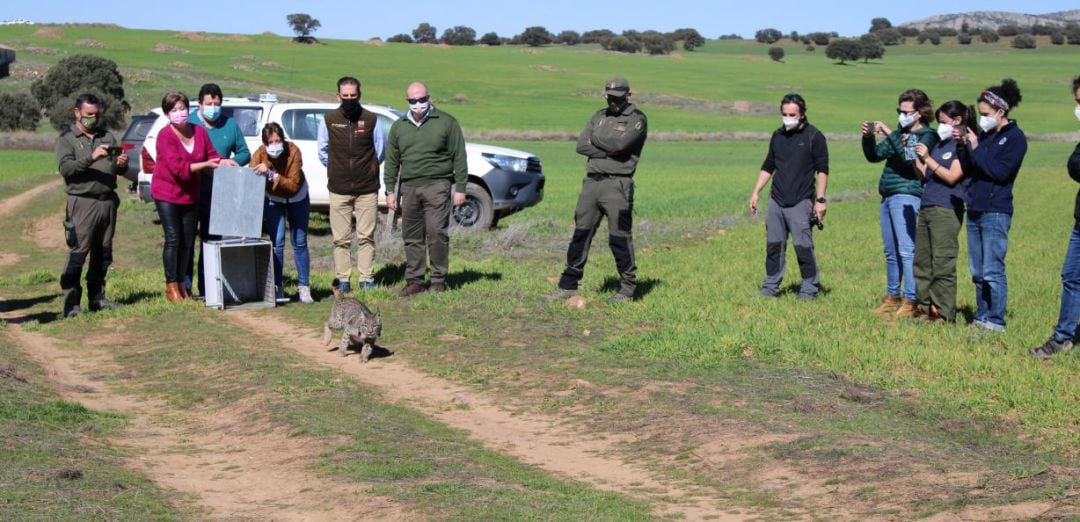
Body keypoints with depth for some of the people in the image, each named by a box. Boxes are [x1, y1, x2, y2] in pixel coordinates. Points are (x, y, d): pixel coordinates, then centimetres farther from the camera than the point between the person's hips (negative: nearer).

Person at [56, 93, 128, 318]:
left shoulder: (107, 136, 18)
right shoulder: (67, 139, 2)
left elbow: (118, 168, 20)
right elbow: (65, 168, -13)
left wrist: (122, 164, -4)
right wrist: (91, 158, -25)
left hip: (108, 201, 6)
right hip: (82, 203, -6)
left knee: (103, 254, 9)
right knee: (77, 254, -10)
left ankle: (97, 298, 17)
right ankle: (71, 303, -10)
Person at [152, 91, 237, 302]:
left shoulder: (199, 132, 2)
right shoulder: (165, 136, -15)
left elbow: (212, 155, 9)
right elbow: (178, 168, -23)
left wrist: (225, 162, -12)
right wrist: (205, 165, -25)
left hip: (190, 195, 5)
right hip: (167, 194, -5)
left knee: (188, 241, 7)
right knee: (173, 239, -7)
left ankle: (182, 284, 17)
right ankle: (171, 286, 0)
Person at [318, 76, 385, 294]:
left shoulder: (372, 120, 2)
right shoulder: (329, 120, 4)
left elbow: (380, 152, 12)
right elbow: (323, 153, 15)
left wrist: (367, 169, 12)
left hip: (367, 188, -1)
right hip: (338, 189, 1)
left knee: (366, 236, 0)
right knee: (341, 238, 2)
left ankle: (367, 279, 5)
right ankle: (343, 280, 8)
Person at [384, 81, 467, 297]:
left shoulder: (446, 123, 3)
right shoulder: (399, 127, 15)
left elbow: (459, 157, 2)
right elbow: (391, 161, 17)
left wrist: (460, 188, -3)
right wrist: (390, 190, 11)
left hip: (437, 185, -4)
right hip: (410, 188, 4)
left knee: (437, 234, -10)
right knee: (412, 237, 5)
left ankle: (439, 280, -1)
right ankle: (414, 281, 10)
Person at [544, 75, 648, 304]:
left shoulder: (637, 118, -2)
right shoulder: (600, 116, 17)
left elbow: (620, 143, -18)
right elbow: (581, 145, 5)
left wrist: (596, 140, -1)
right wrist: (609, 151, -8)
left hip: (617, 185, -6)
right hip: (591, 182, 6)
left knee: (619, 238, -4)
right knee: (580, 234, 7)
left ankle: (627, 288, 8)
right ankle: (568, 285, 13)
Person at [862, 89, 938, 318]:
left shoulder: (927, 135, -3)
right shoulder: (900, 133, 19)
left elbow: (910, 158, -20)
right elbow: (874, 155, 17)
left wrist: (888, 134, -22)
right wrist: (868, 137, -1)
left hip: (906, 197, -8)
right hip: (888, 197, 8)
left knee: (906, 250, -12)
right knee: (891, 252, 12)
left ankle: (910, 301, -12)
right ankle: (892, 297, 19)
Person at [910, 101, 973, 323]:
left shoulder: (964, 146, -6)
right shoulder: (939, 144, 19)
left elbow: (952, 177, -14)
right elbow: (925, 175, 20)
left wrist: (927, 158, -13)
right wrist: (914, 157, 6)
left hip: (947, 209, -9)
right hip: (926, 207, 9)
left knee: (942, 262, -8)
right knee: (922, 260, 9)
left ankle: (943, 312, -6)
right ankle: (924, 306, 15)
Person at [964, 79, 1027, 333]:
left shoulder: (1015, 138, -7)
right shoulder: (986, 135, 14)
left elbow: (1000, 172, -17)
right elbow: (968, 168, 13)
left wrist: (975, 148, -14)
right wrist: (964, 146, -3)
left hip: (996, 212, -8)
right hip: (975, 209, 8)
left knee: (992, 271, -8)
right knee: (977, 271, 11)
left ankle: (996, 320, -3)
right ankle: (982, 317, 19)